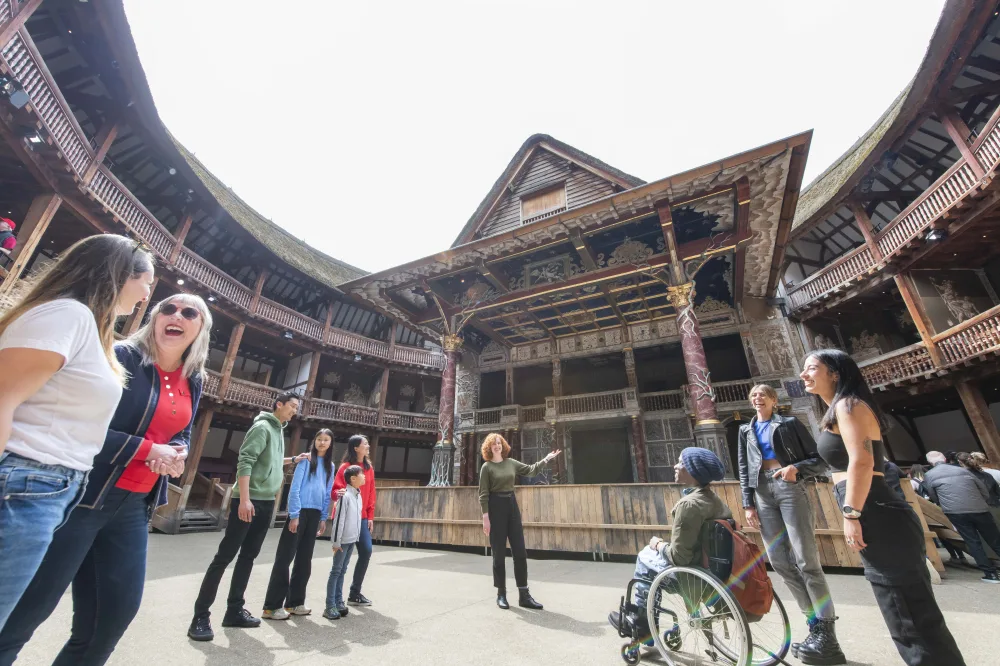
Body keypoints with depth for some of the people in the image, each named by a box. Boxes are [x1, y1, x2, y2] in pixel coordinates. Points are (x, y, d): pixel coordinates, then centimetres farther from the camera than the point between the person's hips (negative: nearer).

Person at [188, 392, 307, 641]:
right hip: (248, 501, -8)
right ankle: (201, 616, 8)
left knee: (248, 556, 12)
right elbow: (245, 462, -18)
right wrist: (244, 499, -22)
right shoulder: (262, 427, -11)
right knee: (225, 556, -2)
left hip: (267, 502, 9)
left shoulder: (279, 431, 15)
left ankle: (234, 610, 20)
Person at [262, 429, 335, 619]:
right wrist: (294, 515, -13)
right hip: (300, 511, -6)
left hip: (315, 514, 6)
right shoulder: (306, 459, -6)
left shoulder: (330, 466, 10)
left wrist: (323, 518, 10)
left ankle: (294, 602, 22)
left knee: (304, 559, 11)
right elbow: (294, 488, -9)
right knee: (284, 557, -1)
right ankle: (271, 606, 9)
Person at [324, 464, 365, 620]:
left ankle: (339, 602, 21)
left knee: (342, 571, 14)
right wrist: (336, 541, -15)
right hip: (343, 540, -8)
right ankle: (330, 606, 8)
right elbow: (339, 519, -18)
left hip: (352, 539, 8)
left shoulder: (359, 495, 8)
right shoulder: (345, 496, -19)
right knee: (336, 571, 1)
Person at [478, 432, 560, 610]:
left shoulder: (511, 462, 7)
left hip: (512, 505, 5)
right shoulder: (487, 467, -6)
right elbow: (483, 494, -8)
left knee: (520, 552, 5)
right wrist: (485, 516, -14)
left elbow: (531, 470, 14)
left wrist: (546, 459, 6)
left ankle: (524, 595, 14)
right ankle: (501, 594, 19)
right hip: (495, 508, -5)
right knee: (499, 554, 4)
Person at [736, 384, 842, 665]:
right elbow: (743, 470, 14)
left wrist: (796, 468, -16)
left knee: (806, 560, -9)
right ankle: (815, 623, 15)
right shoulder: (746, 430, 18)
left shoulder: (790, 423, 9)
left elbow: (819, 460, 5)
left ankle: (827, 632, -1)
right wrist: (748, 504, 6)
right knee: (780, 562, 3)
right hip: (762, 492, 4)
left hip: (789, 487, -4)